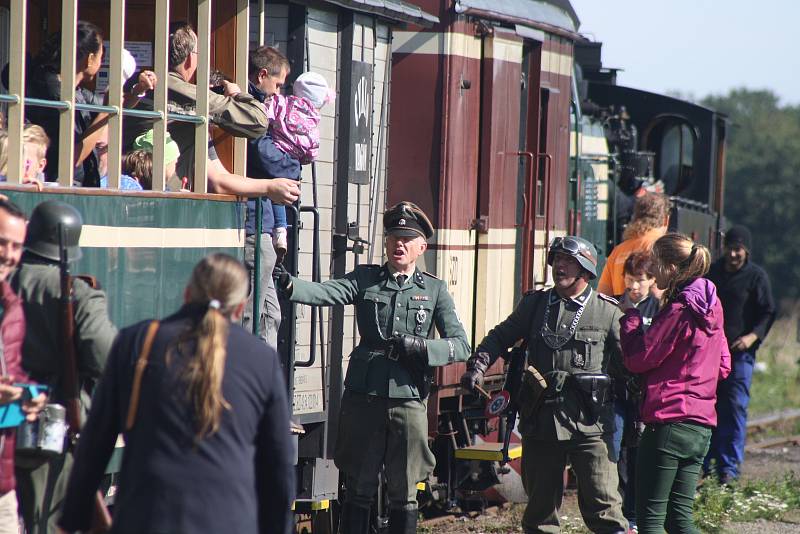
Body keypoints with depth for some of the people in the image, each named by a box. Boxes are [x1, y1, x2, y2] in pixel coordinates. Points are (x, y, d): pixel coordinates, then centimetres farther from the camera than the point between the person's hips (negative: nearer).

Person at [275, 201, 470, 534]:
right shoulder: (365, 279, 6)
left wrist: (418, 347, -15)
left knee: (404, 496, 6)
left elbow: (460, 346, 2)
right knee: (358, 491, 6)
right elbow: (325, 293, -11)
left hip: (409, 400, 0)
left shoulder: (434, 290, 7)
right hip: (363, 398, 0)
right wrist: (288, 284, -31)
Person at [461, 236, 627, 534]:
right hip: (540, 422, 4)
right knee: (540, 507, 11)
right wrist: (478, 367, -1)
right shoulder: (534, 304, 12)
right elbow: (500, 337, 17)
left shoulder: (607, 312, 3)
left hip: (589, 423, -4)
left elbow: (628, 367, 5)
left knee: (604, 507, -9)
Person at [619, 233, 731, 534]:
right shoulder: (710, 308, 12)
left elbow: (637, 359, -13)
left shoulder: (677, 311, -14)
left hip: (668, 423, -8)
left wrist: (630, 316, -2)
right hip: (702, 426, 9)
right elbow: (723, 367, 19)